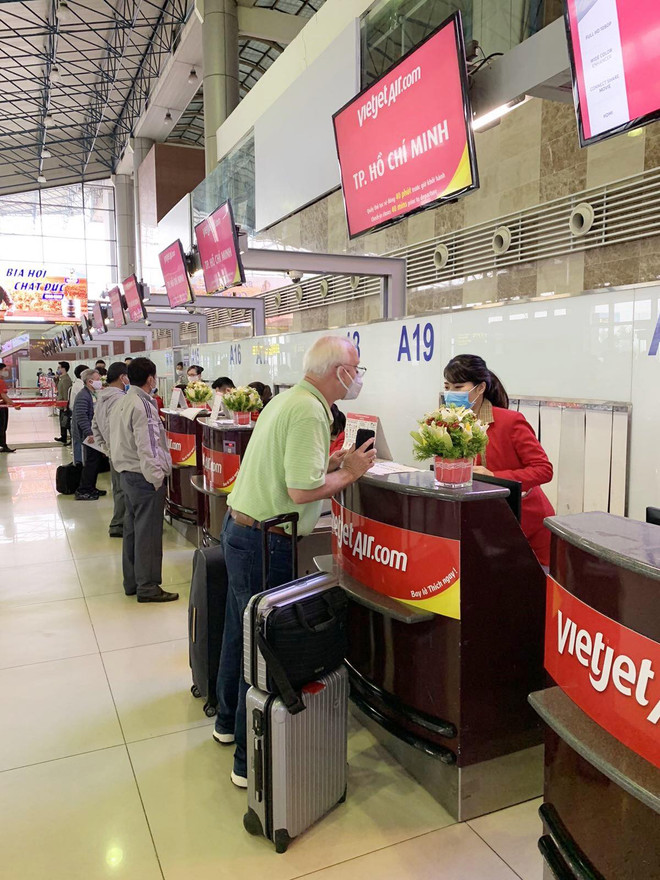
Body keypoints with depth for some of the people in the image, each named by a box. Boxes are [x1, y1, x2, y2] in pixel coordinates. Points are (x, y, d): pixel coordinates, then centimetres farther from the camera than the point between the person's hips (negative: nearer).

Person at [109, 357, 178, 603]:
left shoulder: (120, 404, 12)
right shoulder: (143, 406, -18)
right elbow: (147, 447, -21)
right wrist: (157, 478, -16)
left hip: (126, 474, 10)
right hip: (144, 475, -10)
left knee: (131, 529, 16)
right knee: (148, 533, -2)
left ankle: (132, 582, 26)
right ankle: (147, 587, 6)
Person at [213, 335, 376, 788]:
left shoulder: (290, 399, 11)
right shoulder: (309, 412, -20)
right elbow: (302, 491, -26)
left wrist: (335, 461, 11)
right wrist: (349, 473, -11)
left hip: (241, 527, 10)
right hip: (264, 541, -10)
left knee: (240, 631, 22)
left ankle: (229, 721, 41)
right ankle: (252, 760, 12)